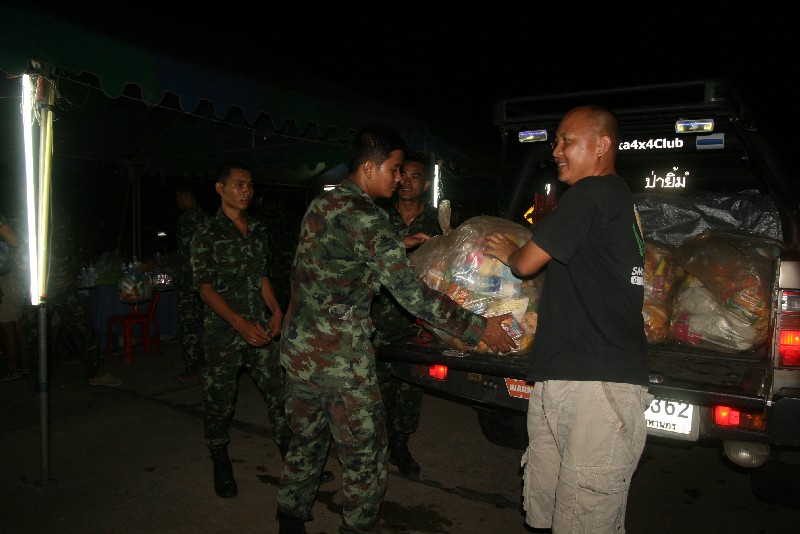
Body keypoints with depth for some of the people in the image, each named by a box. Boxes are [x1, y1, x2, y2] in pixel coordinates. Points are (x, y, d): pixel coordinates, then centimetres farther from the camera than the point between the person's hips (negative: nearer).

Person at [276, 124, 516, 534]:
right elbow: (411, 293, -20)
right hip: (340, 358, -9)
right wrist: (479, 328, -14)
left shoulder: (320, 204, 9)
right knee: (365, 460, 7)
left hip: (297, 347, 9)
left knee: (305, 443, 23)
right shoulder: (364, 216, -17)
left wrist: (398, 246, 26)